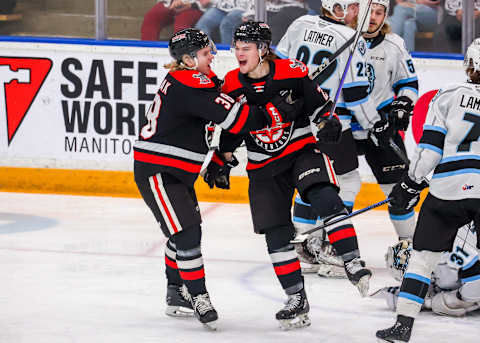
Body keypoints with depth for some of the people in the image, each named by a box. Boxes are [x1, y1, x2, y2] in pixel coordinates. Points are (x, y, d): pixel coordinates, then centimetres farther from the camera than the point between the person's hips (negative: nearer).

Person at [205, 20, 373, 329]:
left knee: (324, 197, -30)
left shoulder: (292, 72, -11)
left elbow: (317, 102, 1)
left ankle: (353, 264, -27)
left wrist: (328, 122, -17)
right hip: (264, 167, 3)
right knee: (276, 233, 0)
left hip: (303, 150, -3)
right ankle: (297, 302, 9)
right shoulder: (232, 86, -2)